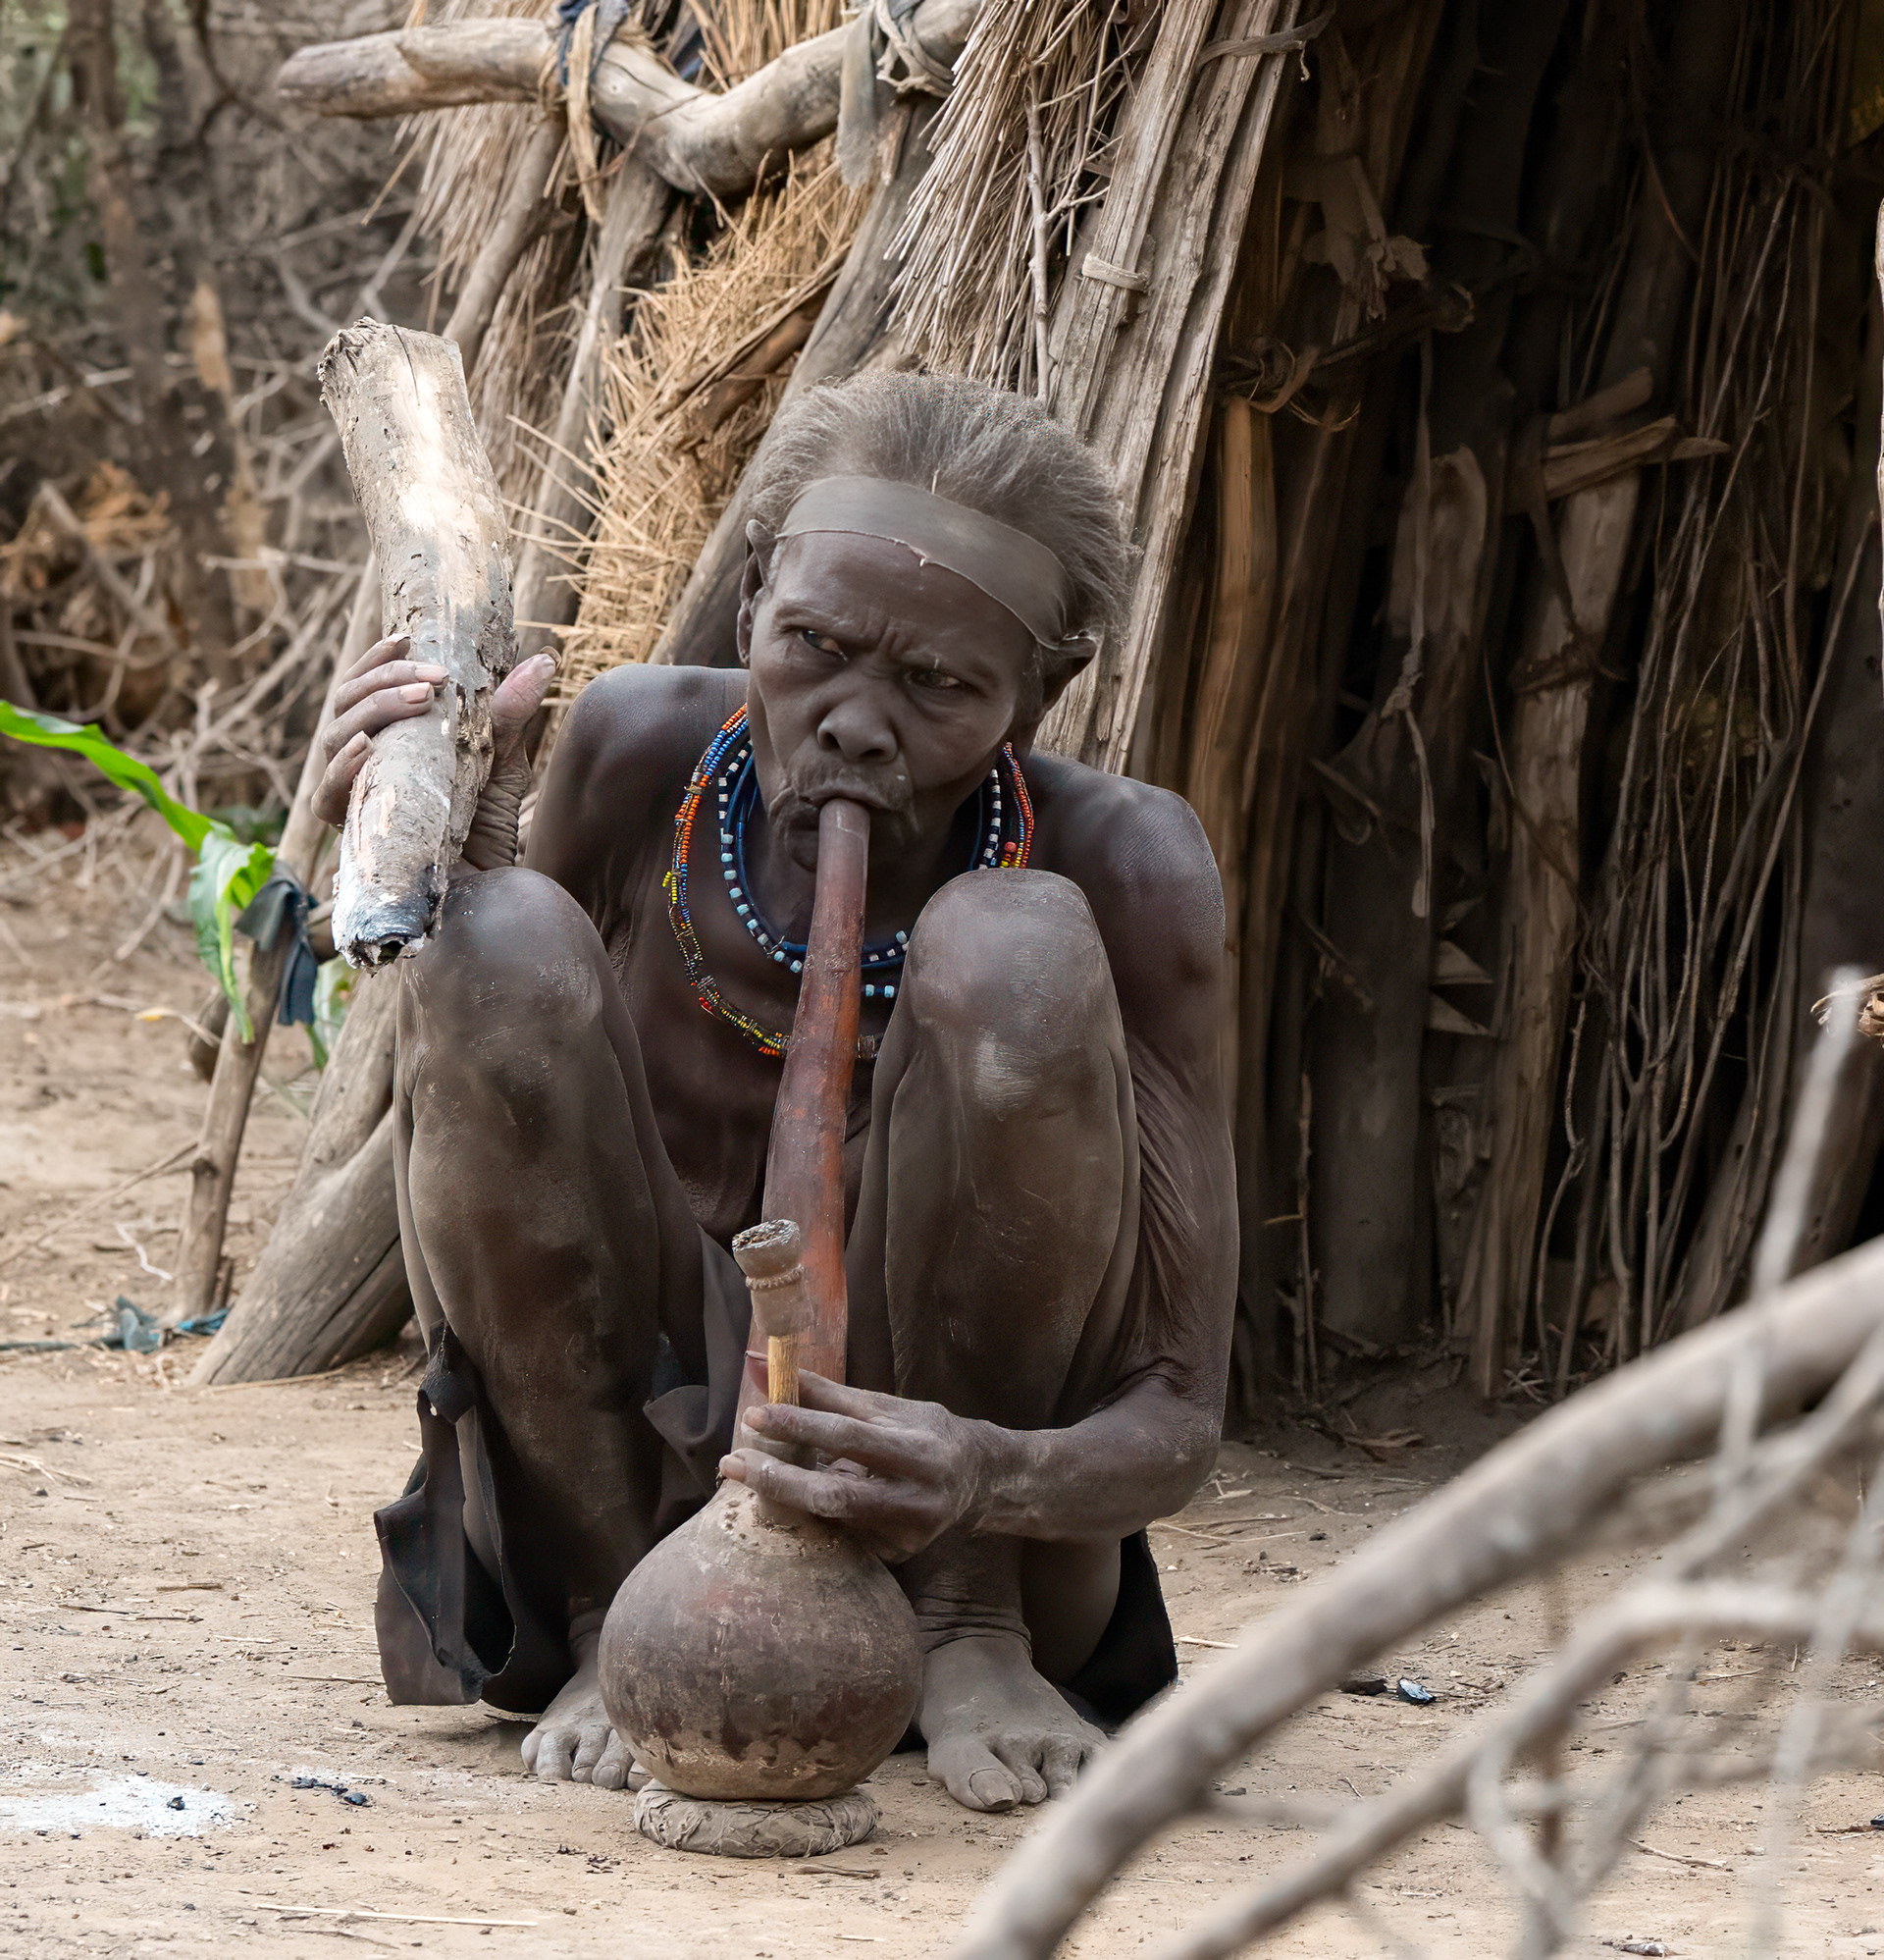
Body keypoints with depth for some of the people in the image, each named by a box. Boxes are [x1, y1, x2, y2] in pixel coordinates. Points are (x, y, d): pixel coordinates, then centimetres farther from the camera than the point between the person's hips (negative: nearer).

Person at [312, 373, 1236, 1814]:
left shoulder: (1122, 870, -15)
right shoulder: (645, 754, -8)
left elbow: (1178, 1418, -17)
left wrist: (995, 1480, -40)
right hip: (622, 1492, 2)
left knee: (1014, 949, -24)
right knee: (505, 939, -22)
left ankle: (972, 1634, -11)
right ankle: (615, 1629, -10)